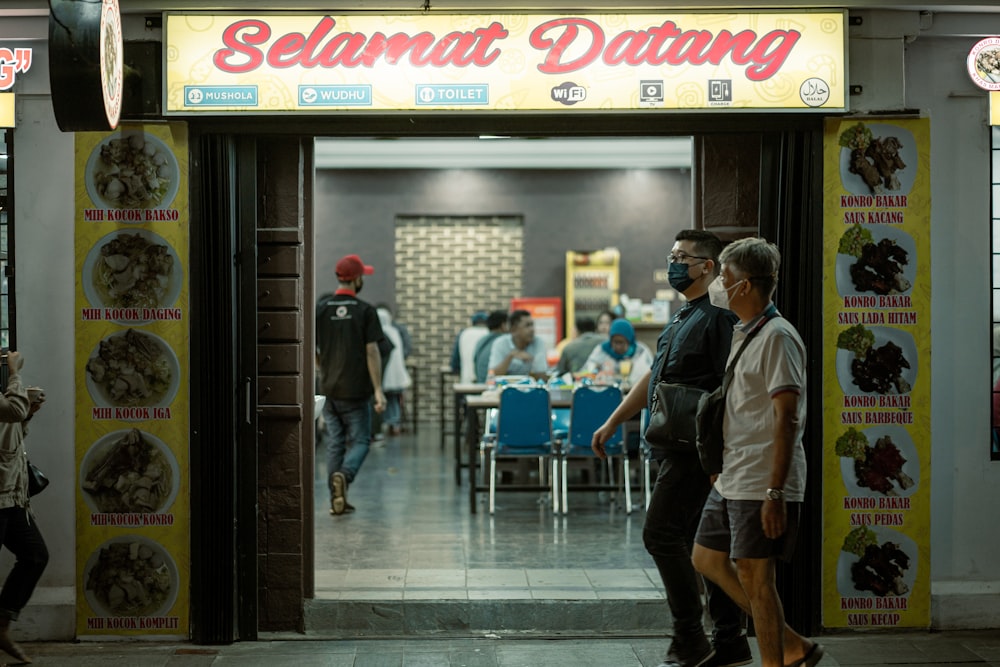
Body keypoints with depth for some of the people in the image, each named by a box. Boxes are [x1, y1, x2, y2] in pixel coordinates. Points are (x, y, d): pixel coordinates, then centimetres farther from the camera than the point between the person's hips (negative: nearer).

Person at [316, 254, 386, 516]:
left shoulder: (320, 309, 2)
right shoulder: (365, 311, -7)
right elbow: (372, 352, -11)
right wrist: (378, 390, -10)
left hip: (329, 388, 4)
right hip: (356, 389, -3)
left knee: (334, 443, 11)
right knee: (359, 440, 6)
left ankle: (336, 499, 11)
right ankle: (344, 475, -21)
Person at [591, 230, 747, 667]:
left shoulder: (717, 317, -13)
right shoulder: (682, 318, 18)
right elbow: (654, 378, 26)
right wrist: (613, 423, 26)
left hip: (695, 447, -9)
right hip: (677, 447, 9)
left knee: (660, 533, -10)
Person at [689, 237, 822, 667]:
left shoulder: (777, 337, -15)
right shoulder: (742, 334, 14)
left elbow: (786, 419, -21)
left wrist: (775, 493, -24)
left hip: (761, 485, -10)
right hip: (731, 480, 10)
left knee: (754, 576, -5)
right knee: (706, 559, 15)